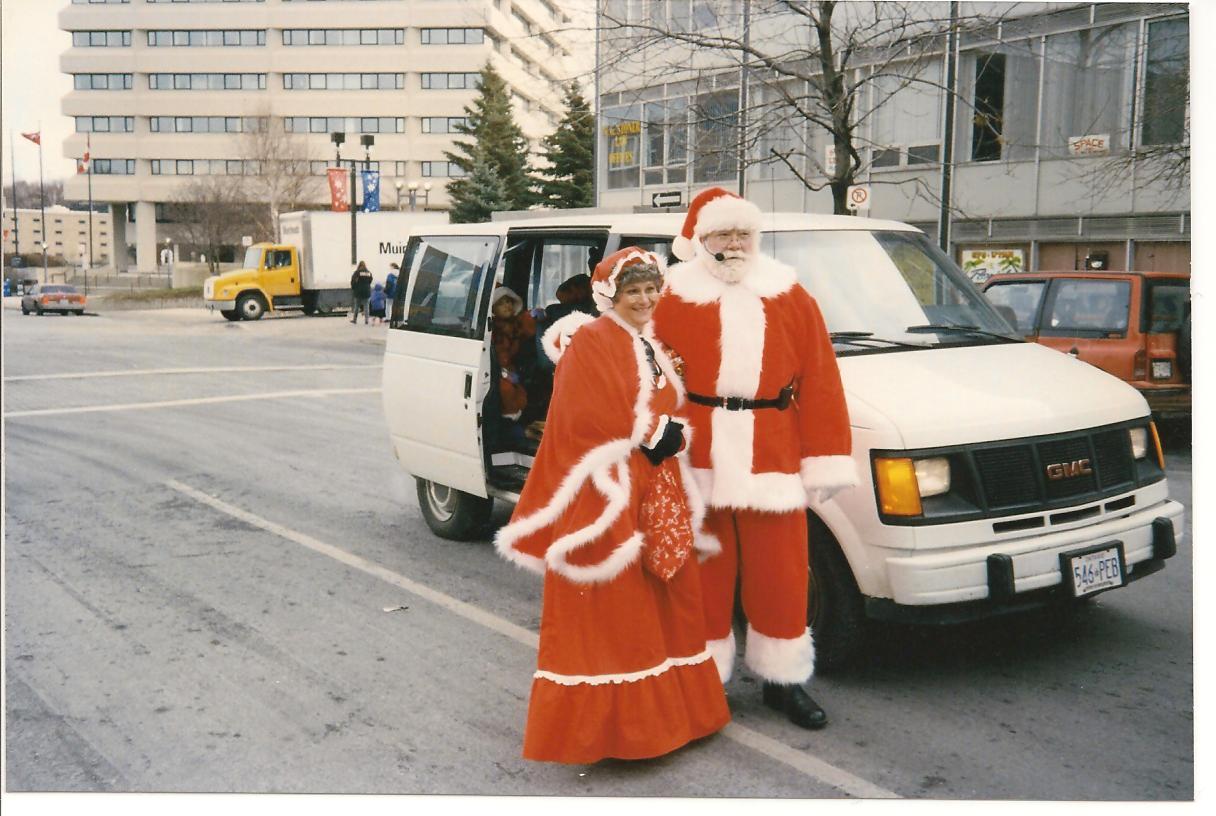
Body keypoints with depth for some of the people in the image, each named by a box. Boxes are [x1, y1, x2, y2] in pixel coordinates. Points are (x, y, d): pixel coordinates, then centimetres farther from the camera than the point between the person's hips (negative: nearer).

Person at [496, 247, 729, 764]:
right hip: (607, 494, -9)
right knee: (611, 612, -4)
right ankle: (612, 724, 7)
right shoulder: (590, 342, -9)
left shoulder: (651, 346, 18)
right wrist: (655, 432, -10)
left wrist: (668, 434, 3)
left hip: (657, 493, 9)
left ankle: (668, 710, 27)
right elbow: (595, 420, -18)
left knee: (666, 601, 14)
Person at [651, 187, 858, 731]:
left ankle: (783, 681, 28)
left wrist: (823, 462, 0)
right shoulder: (674, 300, 1)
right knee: (705, 575, 10)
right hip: (698, 462, -1)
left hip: (772, 461, 2)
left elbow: (820, 383, 4)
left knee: (781, 578, 10)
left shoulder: (790, 299, 7)